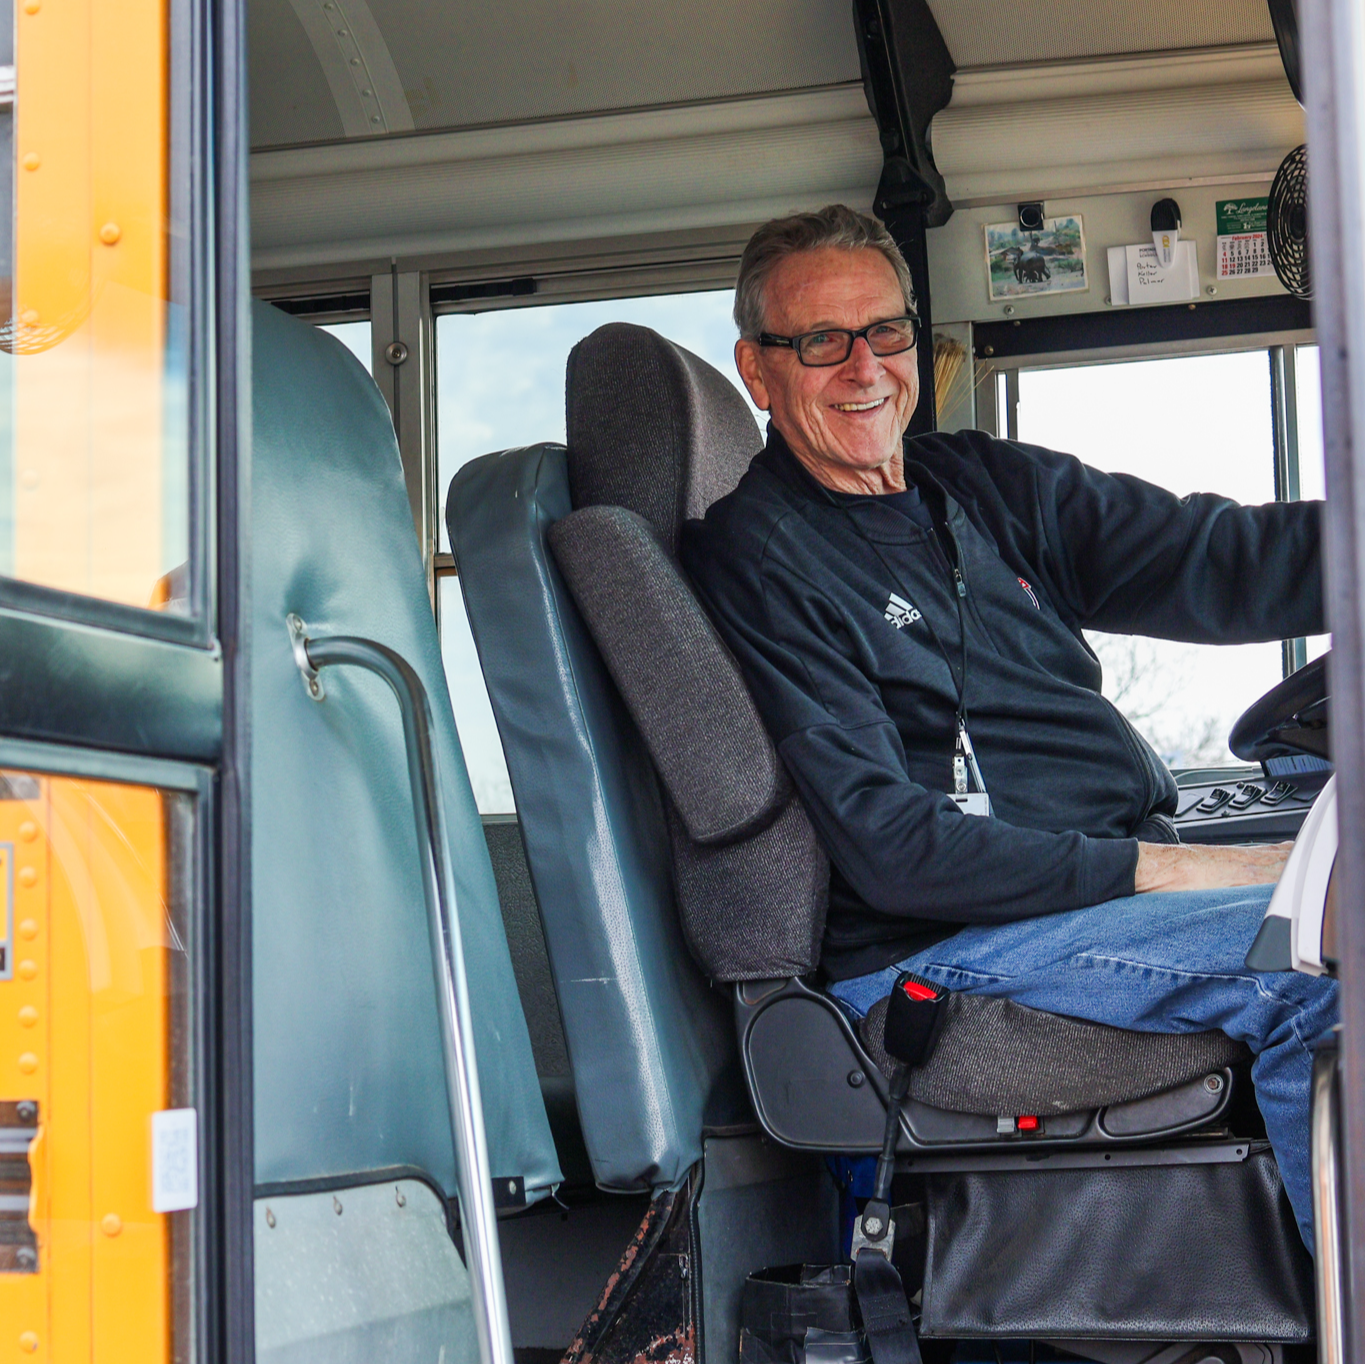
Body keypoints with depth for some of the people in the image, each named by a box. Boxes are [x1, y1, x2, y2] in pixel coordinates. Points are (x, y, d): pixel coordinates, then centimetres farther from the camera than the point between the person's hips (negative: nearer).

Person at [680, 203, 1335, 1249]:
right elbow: (890, 851, -13)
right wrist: (1169, 872, -17)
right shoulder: (750, 556, -4)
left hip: (1129, 883, 7)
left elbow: (1222, 561, 3)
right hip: (926, 955, -7)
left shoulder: (989, 485, 17)